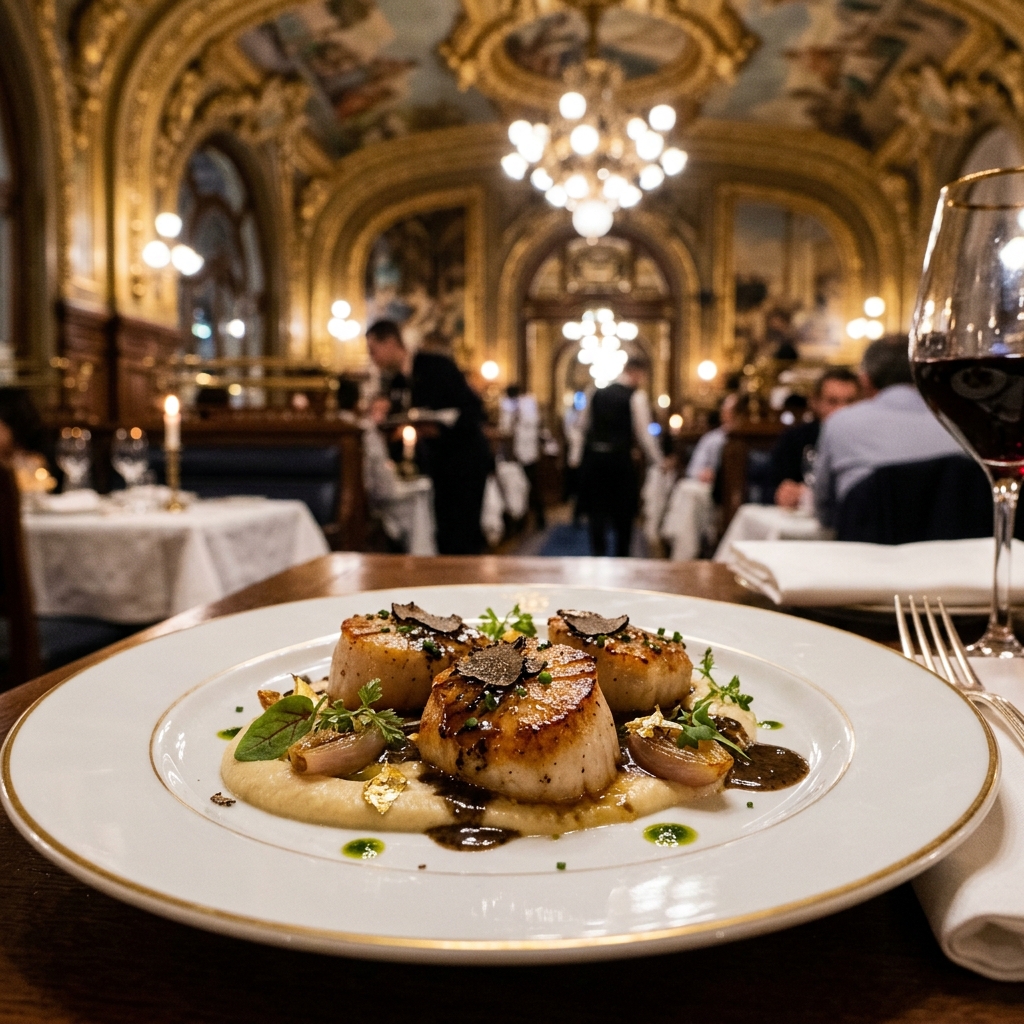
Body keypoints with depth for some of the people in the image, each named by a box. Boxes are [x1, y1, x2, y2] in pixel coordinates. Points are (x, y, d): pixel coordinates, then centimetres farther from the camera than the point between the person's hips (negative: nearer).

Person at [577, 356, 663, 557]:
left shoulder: (598, 393, 10)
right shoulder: (637, 395, -6)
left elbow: (588, 425, 14)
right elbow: (643, 434, -9)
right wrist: (659, 462, -3)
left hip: (593, 456, 4)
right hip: (619, 458, -4)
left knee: (597, 512, 9)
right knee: (623, 514, 12)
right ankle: (621, 560, 19)